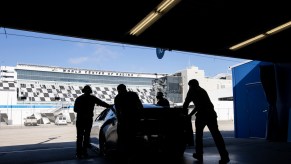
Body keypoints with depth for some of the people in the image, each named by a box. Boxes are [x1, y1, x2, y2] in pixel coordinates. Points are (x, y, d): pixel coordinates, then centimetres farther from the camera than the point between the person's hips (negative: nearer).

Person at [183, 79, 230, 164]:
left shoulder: (192, 91, 9)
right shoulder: (202, 90, 27)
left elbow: (186, 104, 9)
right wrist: (190, 114, 38)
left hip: (202, 114, -5)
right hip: (211, 113, 5)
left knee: (199, 134, 13)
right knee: (216, 134, 0)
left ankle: (199, 155, 20)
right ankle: (224, 156, -7)